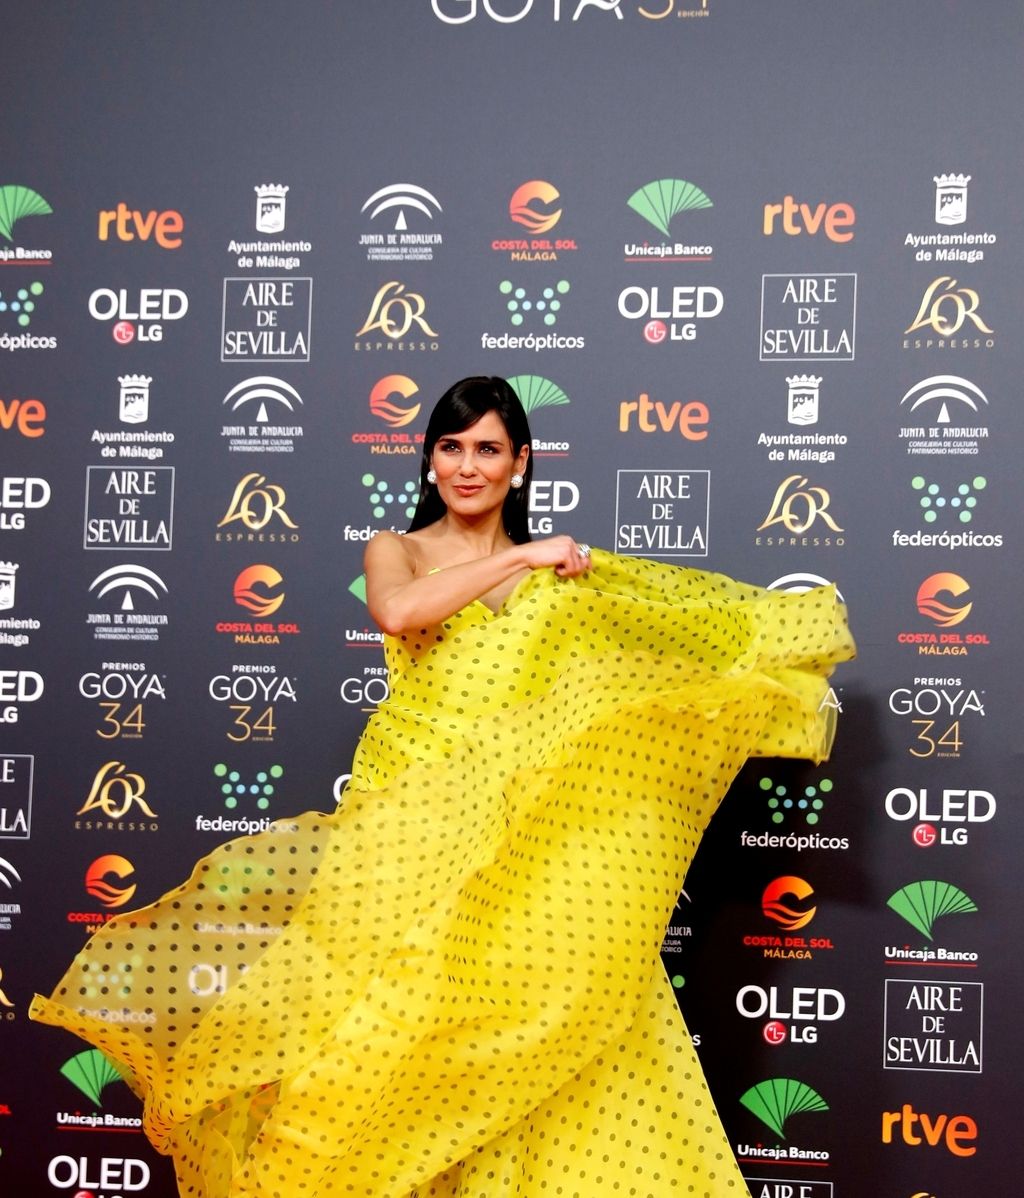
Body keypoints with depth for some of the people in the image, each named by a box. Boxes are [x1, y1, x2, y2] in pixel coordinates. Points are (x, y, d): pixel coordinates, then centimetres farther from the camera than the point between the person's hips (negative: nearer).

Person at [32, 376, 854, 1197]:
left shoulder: (562, 575, 12)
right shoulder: (396, 550, 7)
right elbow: (396, 612, -17)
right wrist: (518, 558, -12)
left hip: (517, 828, 2)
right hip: (410, 815, -1)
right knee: (394, 1021, -8)